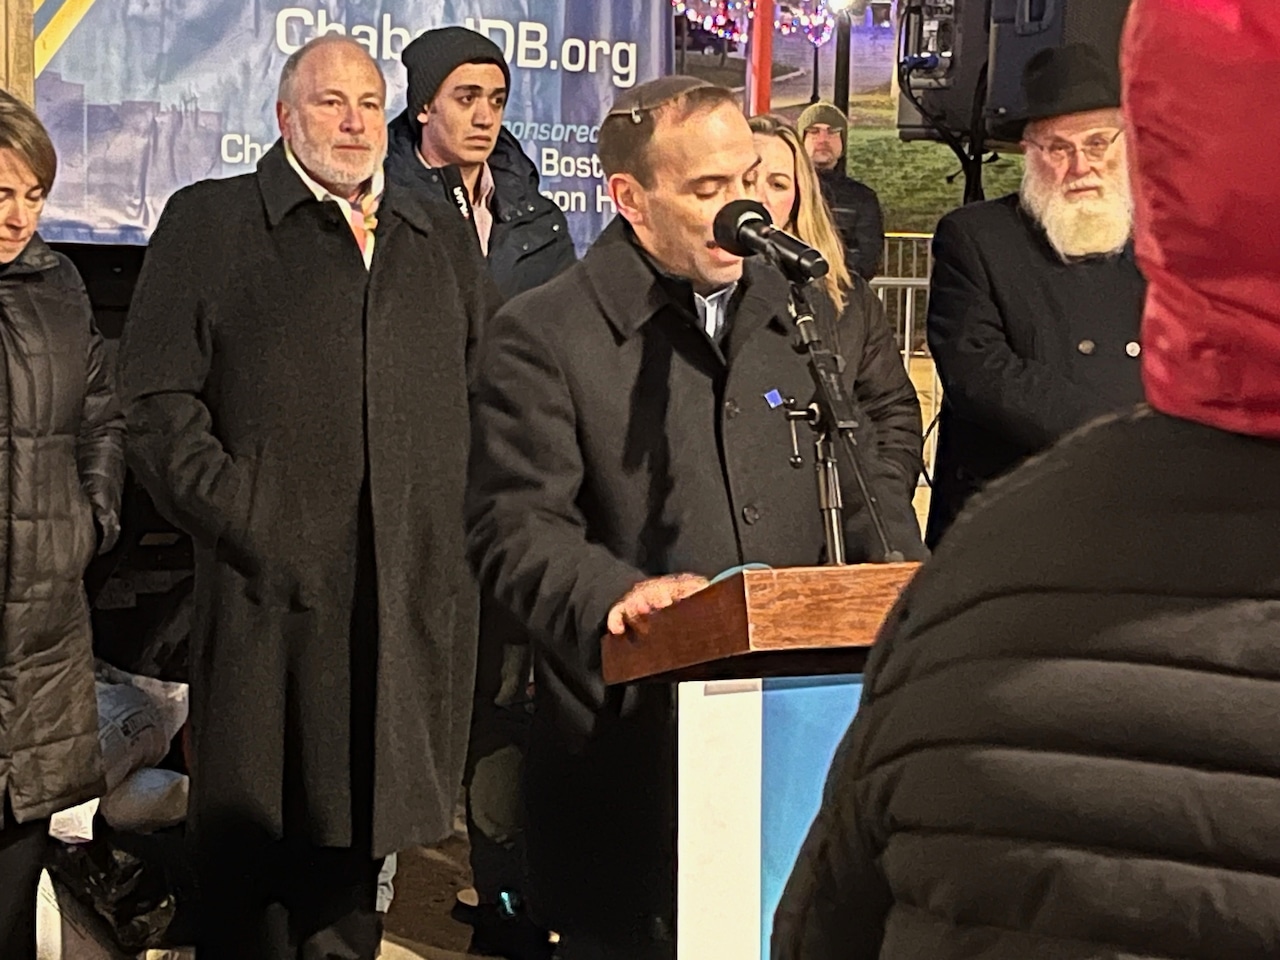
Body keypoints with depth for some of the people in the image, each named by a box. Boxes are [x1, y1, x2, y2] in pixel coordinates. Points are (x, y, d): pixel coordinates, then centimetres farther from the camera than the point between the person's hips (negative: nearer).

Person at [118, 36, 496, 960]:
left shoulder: (442, 239, 18)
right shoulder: (208, 222, 5)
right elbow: (160, 405, -3)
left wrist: (465, 523, 3)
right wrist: (251, 527, -12)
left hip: (416, 596, 4)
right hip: (272, 589, -3)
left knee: (361, 825, 12)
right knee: (254, 848, 3)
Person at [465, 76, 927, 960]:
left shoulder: (796, 315, 15)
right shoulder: (542, 336, -3)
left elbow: (863, 481, 19)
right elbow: (515, 529, -9)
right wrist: (617, 592, -27)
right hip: (627, 746, -4)